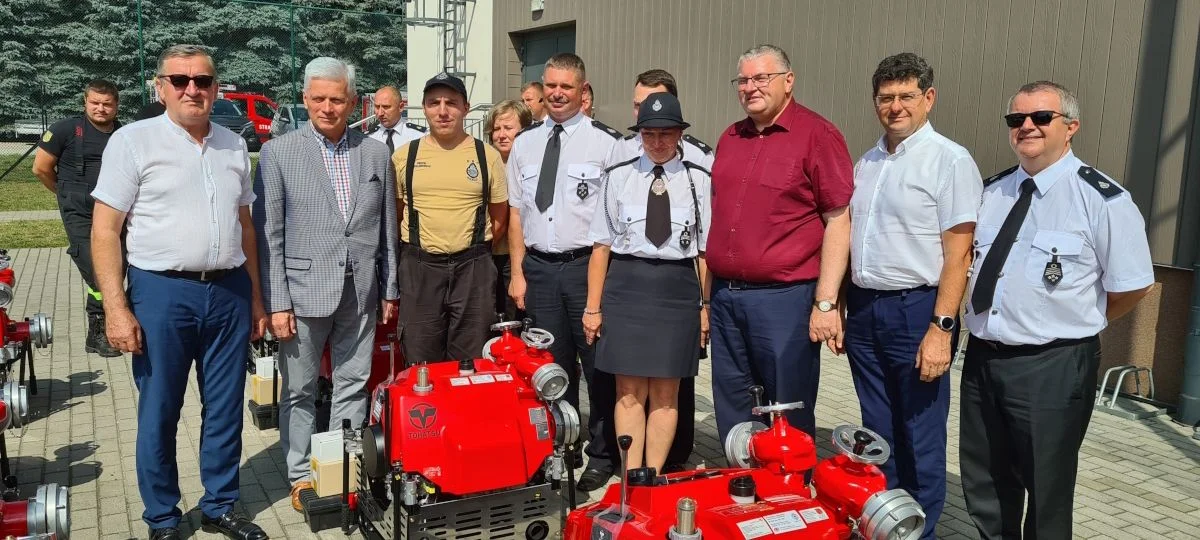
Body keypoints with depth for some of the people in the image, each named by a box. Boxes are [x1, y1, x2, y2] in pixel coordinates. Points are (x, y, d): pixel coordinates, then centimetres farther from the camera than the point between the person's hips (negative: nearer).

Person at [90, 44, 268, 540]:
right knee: (159, 413, 8)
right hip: (162, 293, -4)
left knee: (225, 409, 12)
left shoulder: (234, 145, 10)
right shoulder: (133, 141, -3)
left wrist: (255, 298, 14)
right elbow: (105, 230, -5)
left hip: (229, 293, 4)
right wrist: (116, 308, -12)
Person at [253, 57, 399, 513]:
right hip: (303, 292, -2)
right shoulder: (278, 153, -2)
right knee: (300, 391, 9)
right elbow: (268, 234, -4)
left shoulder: (376, 153, 6)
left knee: (353, 387, 11)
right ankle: (301, 475, 23)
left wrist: (390, 290, 10)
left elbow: (387, 229, 10)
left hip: (361, 293, 3)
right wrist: (276, 302, -9)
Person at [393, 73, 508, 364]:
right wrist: (416, 247, 4)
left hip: (473, 267, 0)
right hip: (419, 267, 1)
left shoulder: (487, 156, 4)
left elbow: (499, 218, 10)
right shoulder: (404, 156, 5)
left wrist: (474, 248, 2)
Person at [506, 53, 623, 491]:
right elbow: (516, 212, 12)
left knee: (598, 365, 4)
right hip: (539, 266, 4)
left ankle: (603, 455, 20)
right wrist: (518, 273, 7)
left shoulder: (605, 141, -3)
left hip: (587, 265, -4)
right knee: (553, 365, 12)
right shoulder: (525, 143, 11)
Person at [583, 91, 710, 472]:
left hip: (677, 290, 0)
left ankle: (654, 478, 20)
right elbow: (601, 245, 4)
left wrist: (707, 305, 0)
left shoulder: (698, 180, 2)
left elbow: (706, 250, 3)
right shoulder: (618, 177, 3)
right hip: (626, 286, 0)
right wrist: (593, 307, 2)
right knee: (630, 393, 4)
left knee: (665, 394, 8)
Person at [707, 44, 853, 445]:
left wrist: (826, 303, -14)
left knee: (789, 419, 5)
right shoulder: (730, 138, 14)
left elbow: (838, 220, -10)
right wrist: (706, 292, 16)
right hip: (725, 297, 6)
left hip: (785, 299, -6)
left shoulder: (818, 135, -6)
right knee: (732, 414, 16)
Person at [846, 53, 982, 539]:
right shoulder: (867, 162, 13)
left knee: (920, 437, 4)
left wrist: (941, 328, -20)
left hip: (915, 310, -7)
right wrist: (839, 307, 15)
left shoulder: (950, 161, -9)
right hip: (863, 309, 7)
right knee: (878, 432, 16)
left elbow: (958, 253, -14)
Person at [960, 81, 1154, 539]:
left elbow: (1132, 287, -6)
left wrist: (1077, 325, 3)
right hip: (982, 358, 6)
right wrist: (992, 328, 8)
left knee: (1046, 494, 12)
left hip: (1052, 370, -6)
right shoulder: (991, 192, 7)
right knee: (984, 488, 20)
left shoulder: (1102, 199, -11)